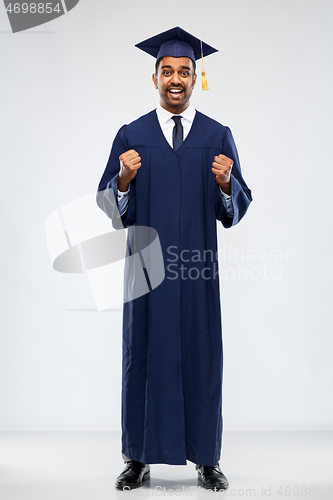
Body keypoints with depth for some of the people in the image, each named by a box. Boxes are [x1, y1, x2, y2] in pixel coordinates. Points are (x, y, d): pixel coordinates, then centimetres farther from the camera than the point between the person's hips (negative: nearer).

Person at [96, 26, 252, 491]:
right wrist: (124, 180, -17)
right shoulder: (131, 135, 6)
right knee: (144, 356, 5)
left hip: (197, 267, 0)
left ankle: (207, 460, 18)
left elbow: (239, 206, 3)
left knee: (200, 357, 4)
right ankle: (139, 458, 18)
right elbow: (109, 205, 3)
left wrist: (225, 183, -17)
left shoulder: (218, 136, 6)